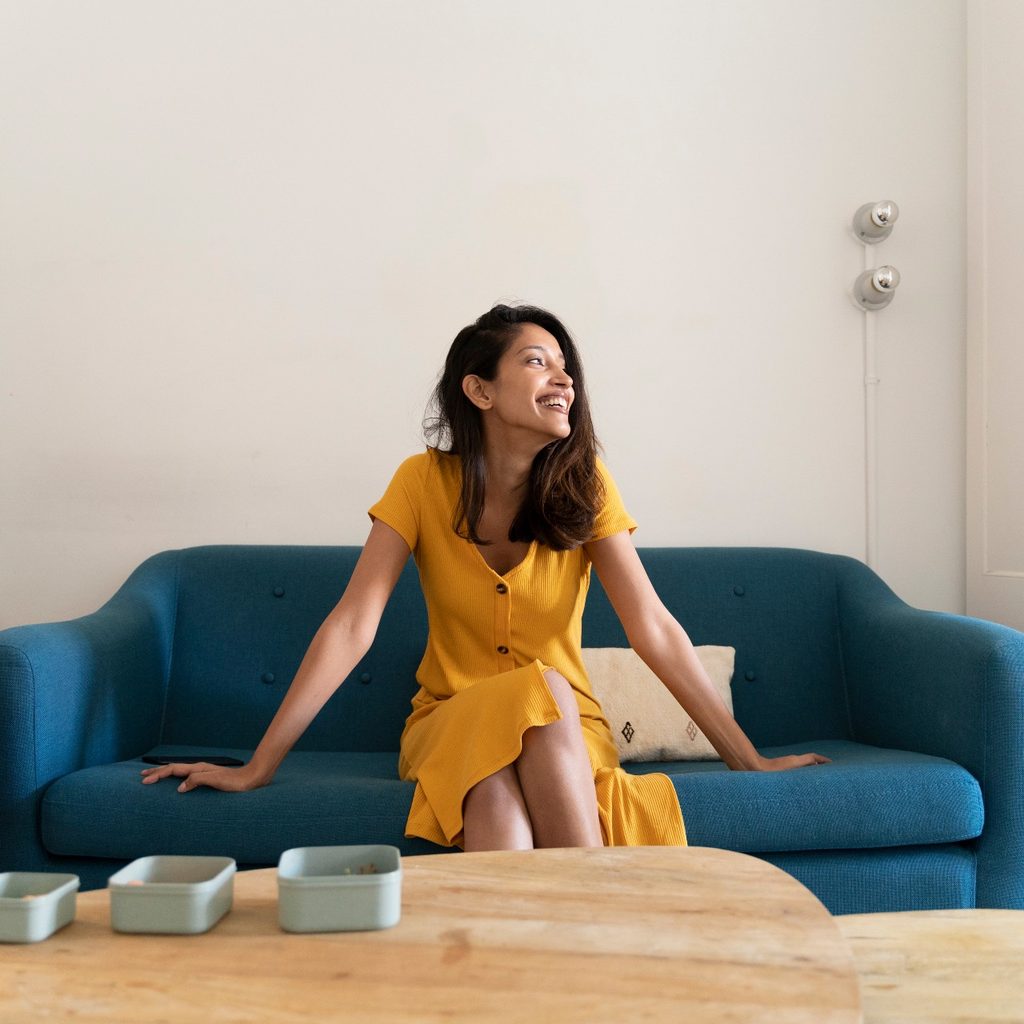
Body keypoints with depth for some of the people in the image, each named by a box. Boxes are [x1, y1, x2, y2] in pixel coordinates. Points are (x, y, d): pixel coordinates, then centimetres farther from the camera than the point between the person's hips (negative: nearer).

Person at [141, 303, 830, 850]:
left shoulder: (585, 485, -6)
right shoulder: (425, 482, -9)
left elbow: (653, 629, -8)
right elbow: (352, 627, -12)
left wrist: (748, 760, -10)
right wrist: (258, 767, -16)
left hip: (566, 726, 2)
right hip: (453, 721, -1)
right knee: (496, 803, -36)